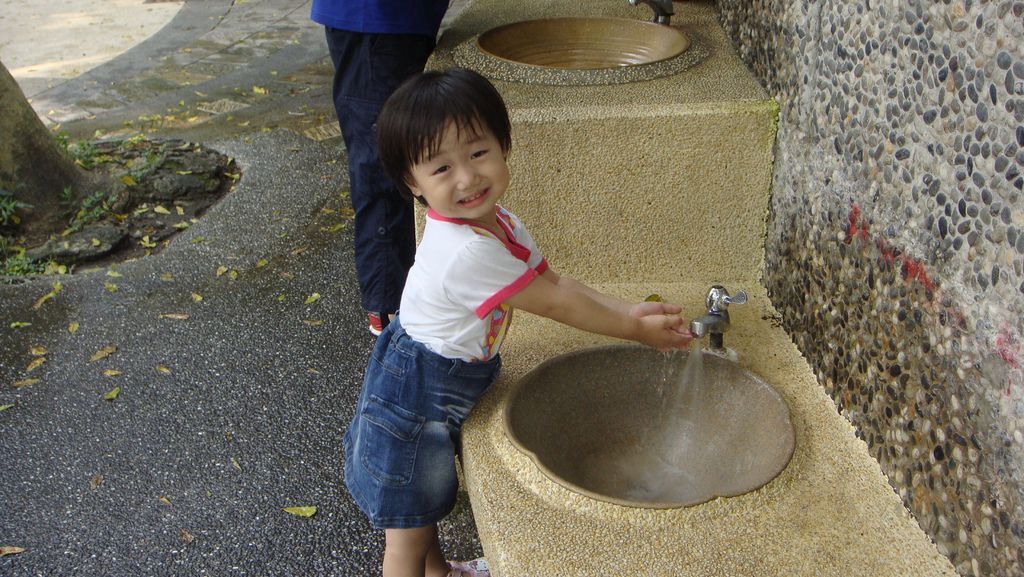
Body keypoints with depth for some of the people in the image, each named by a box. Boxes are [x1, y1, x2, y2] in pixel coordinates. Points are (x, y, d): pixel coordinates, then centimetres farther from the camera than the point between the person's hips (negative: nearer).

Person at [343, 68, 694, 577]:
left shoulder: (500, 224, -4)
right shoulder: (467, 252, -36)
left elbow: (555, 282, 0)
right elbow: (554, 304, -27)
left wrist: (632, 311, -9)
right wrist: (636, 329, -16)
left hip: (441, 394, 9)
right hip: (413, 400, -9)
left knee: (425, 507, 32)